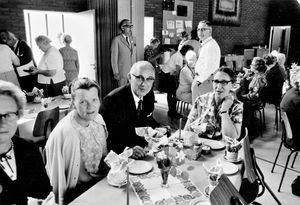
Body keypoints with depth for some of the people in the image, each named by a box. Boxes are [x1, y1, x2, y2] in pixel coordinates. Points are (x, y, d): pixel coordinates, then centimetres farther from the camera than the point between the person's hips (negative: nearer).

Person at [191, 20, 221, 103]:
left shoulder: (211, 45, -15)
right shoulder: (204, 44, 16)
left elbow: (209, 67, -21)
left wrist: (199, 80, -19)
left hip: (205, 80, -9)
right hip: (201, 77, 10)